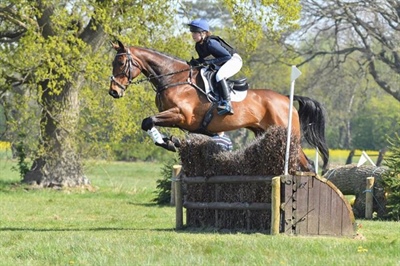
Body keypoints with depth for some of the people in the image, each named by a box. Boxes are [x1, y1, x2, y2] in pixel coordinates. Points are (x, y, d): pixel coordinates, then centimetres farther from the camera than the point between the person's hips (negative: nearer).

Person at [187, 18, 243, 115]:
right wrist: (195, 62, -10)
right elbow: (203, 59, 12)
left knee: (219, 76, -36)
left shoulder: (211, 43, -28)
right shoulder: (198, 46, -1)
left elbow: (227, 56, -28)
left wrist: (211, 62, -32)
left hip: (234, 60, -10)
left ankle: (227, 104, -38)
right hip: (223, 64, 10)